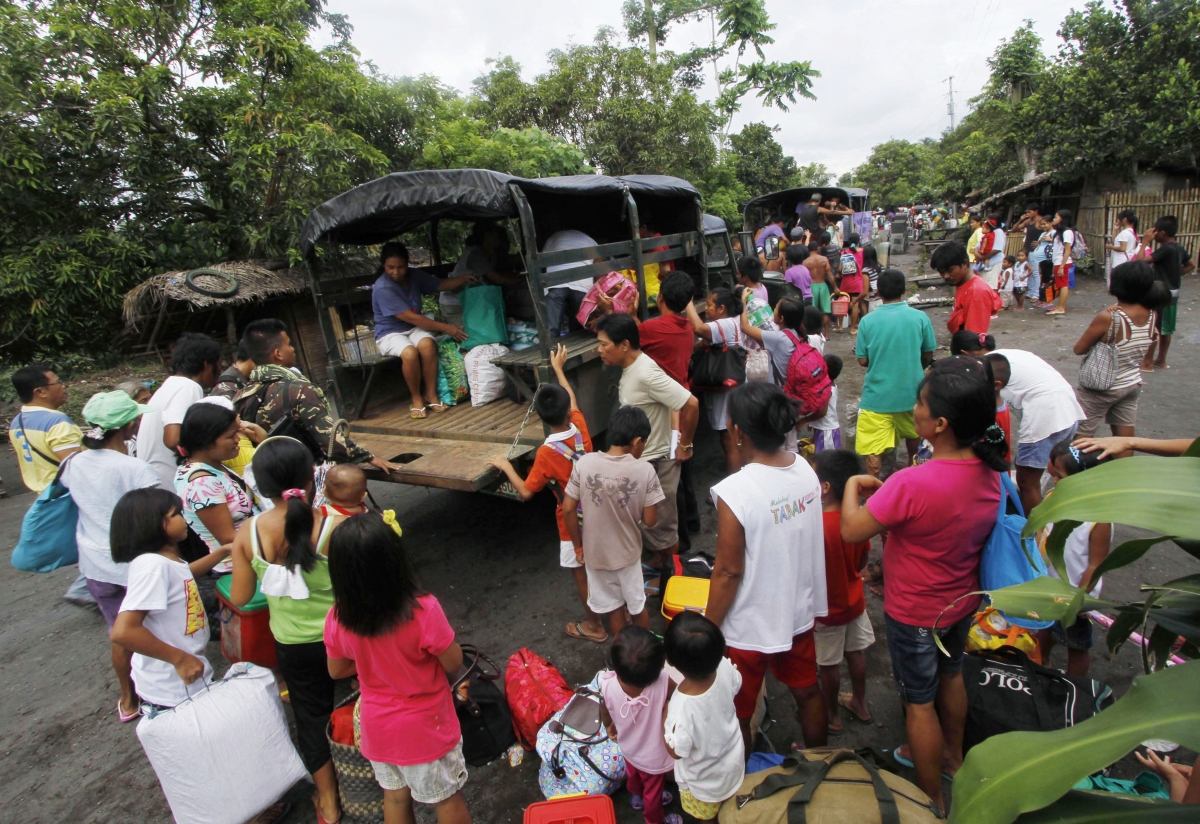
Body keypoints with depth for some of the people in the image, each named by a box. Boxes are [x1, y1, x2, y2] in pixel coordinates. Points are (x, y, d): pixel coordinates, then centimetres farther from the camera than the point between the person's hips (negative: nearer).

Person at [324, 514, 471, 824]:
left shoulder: (337, 619, -19)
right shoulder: (422, 611, -34)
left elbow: (337, 670, 0)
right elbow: (454, 663, -20)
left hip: (378, 728, 4)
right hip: (426, 728, -4)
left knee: (395, 798, 27)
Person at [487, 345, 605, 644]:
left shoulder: (547, 453, -28)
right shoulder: (580, 427, -14)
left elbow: (526, 492, -19)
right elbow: (572, 400, 7)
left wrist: (506, 466, -7)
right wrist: (558, 368, 20)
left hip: (573, 520, -6)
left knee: (581, 572, 13)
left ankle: (595, 626, 29)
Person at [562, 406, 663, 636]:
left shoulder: (584, 463, -16)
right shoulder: (645, 470, -19)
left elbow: (568, 509, -11)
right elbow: (650, 520, -15)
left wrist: (578, 547, 2)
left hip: (595, 552, 1)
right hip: (628, 552, -1)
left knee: (613, 607, 21)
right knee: (637, 605, 24)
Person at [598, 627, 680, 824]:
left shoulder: (606, 684, -35)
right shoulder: (665, 684, -46)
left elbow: (605, 715, -11)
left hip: (628, 747, 3)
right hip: (655, 758, -3)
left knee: (633, 774, 36)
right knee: (653, 789, 29)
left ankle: (637, 797, 66)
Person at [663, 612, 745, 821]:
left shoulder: (681, 707, -48)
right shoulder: (724, 667, -34)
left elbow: (676, 751, -26)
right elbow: (735, 686, -7)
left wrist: (664, 711, -18)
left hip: (704, 779, -4)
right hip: (734, 759, 4)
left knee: (706, 816, 31)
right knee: (729, 808, 37)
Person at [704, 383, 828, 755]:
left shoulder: (734, 493, -31)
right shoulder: (806, 471, -10)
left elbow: (728, 572, -23)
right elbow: (805, 540, 3)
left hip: (748, 627, -6)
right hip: (799, 611, 7)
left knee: (736, 715, 18)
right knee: (808, 693, 29)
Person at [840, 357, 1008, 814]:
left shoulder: (913, 484, -38)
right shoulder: (988, 468, -12)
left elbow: (851, 529, -26)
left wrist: (853, 484, -10)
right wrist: (886, 494, 0)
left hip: (916, 613, -7)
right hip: (963, 600, 7)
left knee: (919, 702, 14)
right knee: (951, 675, 30)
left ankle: (932, 799, 36)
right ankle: (951, 757, 55)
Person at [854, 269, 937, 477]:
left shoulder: (868, 321, -11)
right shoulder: (920, 317, -8)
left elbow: (863, 360, -5)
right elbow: (929, 355, 2)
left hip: (877, 395, -3)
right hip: (911, 391, 3)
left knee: (873, 449, 3)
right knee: (913, 435, 28)